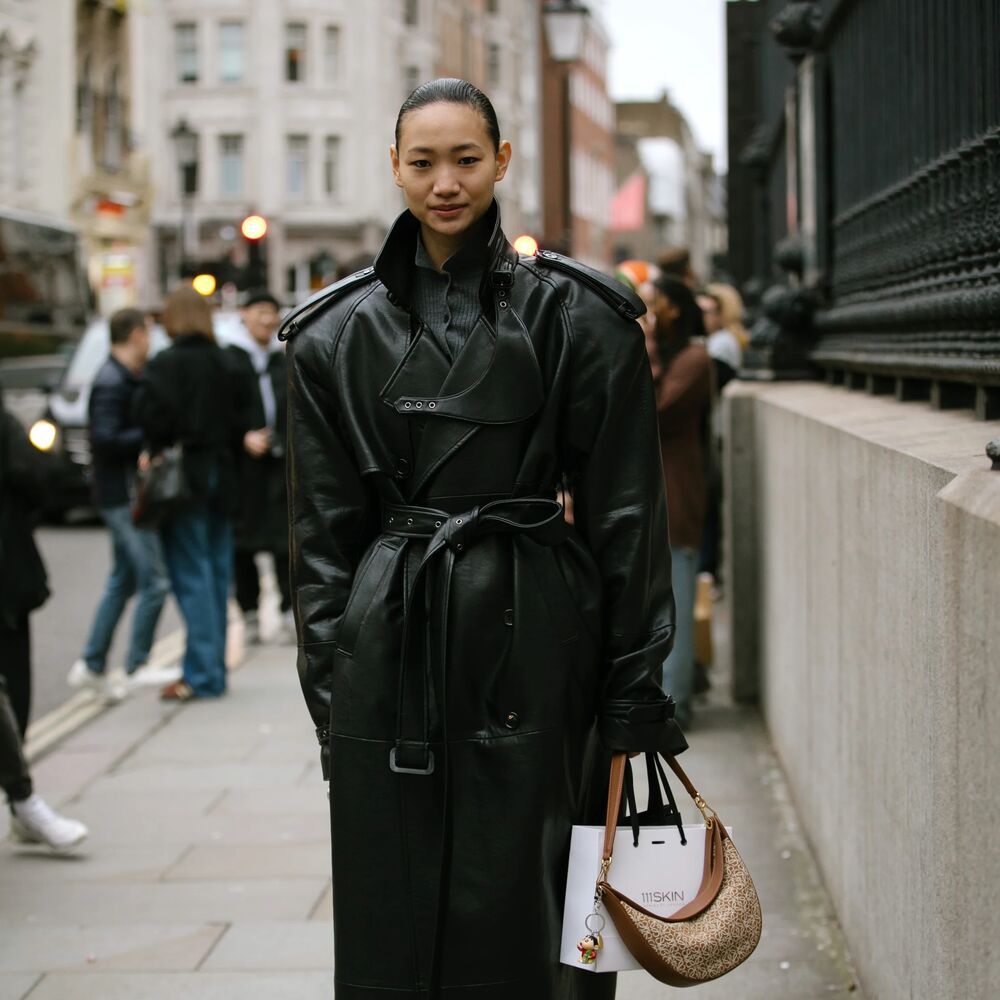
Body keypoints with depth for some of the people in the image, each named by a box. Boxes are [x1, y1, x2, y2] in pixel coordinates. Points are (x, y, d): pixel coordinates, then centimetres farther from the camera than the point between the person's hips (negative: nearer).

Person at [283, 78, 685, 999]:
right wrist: (330, 689, 4)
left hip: (529, 640, -2)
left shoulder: (576, 317, 0)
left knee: (525, 906, 3)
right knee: (392, 917, 6)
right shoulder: (340, 331, 7)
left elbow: (625, 510, 0)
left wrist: (635, 696, -4)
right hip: (392, 646, 2)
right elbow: (323, 525, 9)